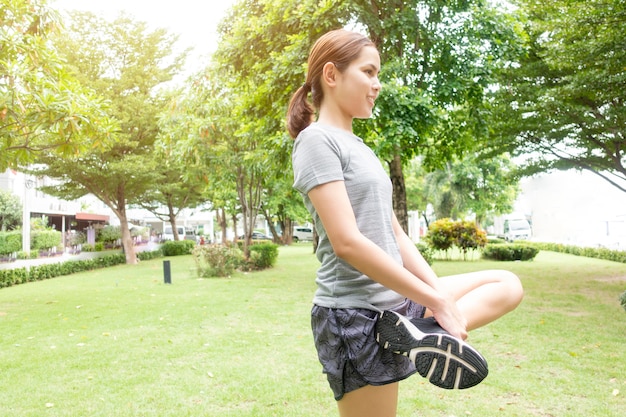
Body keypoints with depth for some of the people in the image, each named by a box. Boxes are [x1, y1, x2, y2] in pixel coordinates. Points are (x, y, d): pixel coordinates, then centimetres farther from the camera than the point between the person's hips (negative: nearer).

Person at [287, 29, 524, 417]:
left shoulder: (360, 148, 16)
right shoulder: (317, 140, -11)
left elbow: (395, 234, 12)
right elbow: (347, 242, -23)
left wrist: (439, 294, -2)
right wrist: (436, 300, -16)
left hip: (396, 300, 9)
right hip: (356, 315, -9)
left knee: (508, 286, 12)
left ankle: (424, 330, -10)